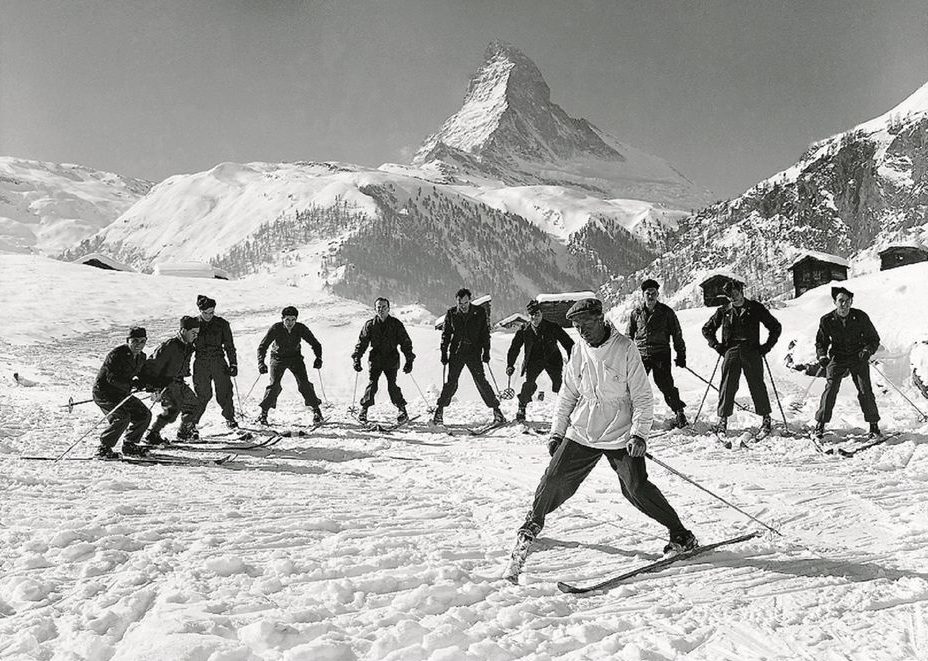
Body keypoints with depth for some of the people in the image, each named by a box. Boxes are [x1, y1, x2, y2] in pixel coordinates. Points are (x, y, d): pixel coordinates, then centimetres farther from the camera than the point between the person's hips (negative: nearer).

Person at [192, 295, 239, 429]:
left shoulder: (222, 324, 3)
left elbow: (229, 346, 8)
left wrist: (233, 364, 2)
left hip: (219, 362, 1)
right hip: (201, 364, -1)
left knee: (224, 392, -3)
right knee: (203, 394, -4)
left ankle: (229, 418, 15)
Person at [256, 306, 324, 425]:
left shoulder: (301, 328, -19)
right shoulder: (275, 329, -23)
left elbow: (315, 344, -9)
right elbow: (262, 346, -18)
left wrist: (318, 358, -26)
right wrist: (261, 363, -33)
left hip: (295, 357, 1)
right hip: (278, 357, -1)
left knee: (304, 383, -11)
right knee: (274, 385, -15)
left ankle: (316, 409, 7)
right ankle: (263, 412, 0)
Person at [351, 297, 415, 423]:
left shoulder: (396, 324, 0)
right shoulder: (370, 324, 3)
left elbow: (406, 343, 3)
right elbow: (362, 342, 7)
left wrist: (409, 360, -3)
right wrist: (357, 359, -2)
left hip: (392, 360, -1)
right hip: (375, 359, 1)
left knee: (392, 386, -9)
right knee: (372, 384, -9)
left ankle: (402, 410, 4)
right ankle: (364, 410, 4)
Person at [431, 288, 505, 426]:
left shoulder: (480, 312, 0)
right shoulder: (451, 314, 2)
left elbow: (485, 333, 4)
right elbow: (445, 335, 9)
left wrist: (486, 352, -2)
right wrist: (444, 354, 3)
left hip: (474, 352, -1)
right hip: (456, 353, 1)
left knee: (481, 381, -8)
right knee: (451, 382, -3)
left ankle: (496, 409, 0)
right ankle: (439, 411, 10)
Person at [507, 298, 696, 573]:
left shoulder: (625, 348, -10)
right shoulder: (579, 350, 3)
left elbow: (642, 396, -8)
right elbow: (568, 394, 13)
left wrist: (639, 433, -18)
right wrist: (557, 431, 9)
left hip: (621, 435, -4)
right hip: (582, 433, 4)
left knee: (637, 489, -12)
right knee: (554, 479, 0)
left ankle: (680, 534, 7)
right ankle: (532, 525, 23)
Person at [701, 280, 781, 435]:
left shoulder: (756, 308, 6)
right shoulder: (723, 311, 10)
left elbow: (775, 327, 11)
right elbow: (707, 329, 19)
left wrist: (767, 346, 3)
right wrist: (716, 345, 7)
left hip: (752, 352, -1)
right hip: (731, 352, 1)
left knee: (757, 385, -1)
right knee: (727, 386, -3)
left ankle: (765, 418, 11)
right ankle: (723, 419, 3)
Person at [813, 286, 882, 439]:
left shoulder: (861, 317, -9)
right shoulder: (827, 320, -8)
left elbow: (874, 339, 0)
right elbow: (820, 342, 5)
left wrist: (867, 351, -19)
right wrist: (822, 356, -14)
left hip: (858, 358, 0)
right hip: (837, 359, 0)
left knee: (865, 391, -6)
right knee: (830, 389, -11)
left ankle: (874, 424, 10)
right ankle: (820, 423, -1)